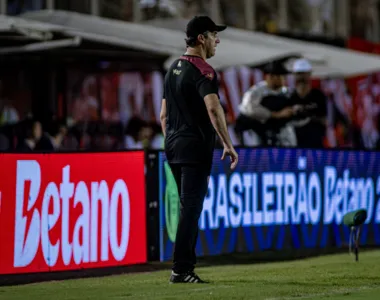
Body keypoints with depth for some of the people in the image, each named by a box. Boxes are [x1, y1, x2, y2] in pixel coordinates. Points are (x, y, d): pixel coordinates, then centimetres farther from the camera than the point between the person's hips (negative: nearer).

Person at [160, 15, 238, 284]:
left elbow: (164, 115, 18)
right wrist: (228, 145, -25)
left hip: (173, 147, 9)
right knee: (191, 207, -7)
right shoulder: (203, 71, -12)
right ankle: (181, 270, -9)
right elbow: (214, 108, -26)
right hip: (195, 146, -9)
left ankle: (186, 267, 17)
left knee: (188, 206, 16)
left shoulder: (173, 69, 16)